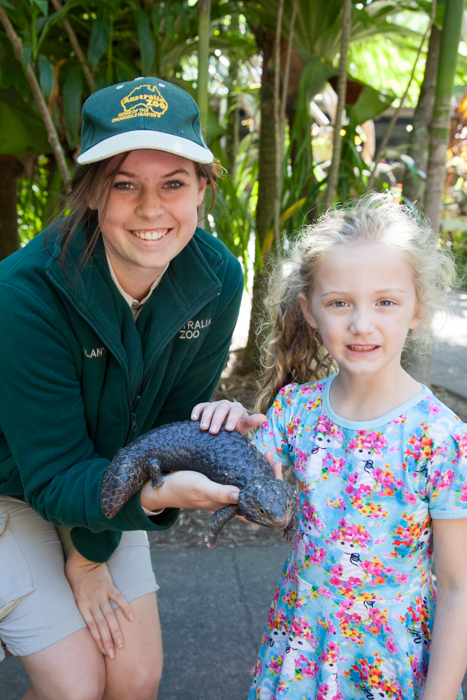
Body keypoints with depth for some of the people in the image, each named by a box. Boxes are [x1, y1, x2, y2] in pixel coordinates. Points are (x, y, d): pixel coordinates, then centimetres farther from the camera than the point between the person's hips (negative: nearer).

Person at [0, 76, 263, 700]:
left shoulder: (218, 279, -18)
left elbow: (174, 415, -9)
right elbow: (55, 478, -26)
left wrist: (92, 553, -10)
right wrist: (153, 494, -46)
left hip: (107, 487, 4)